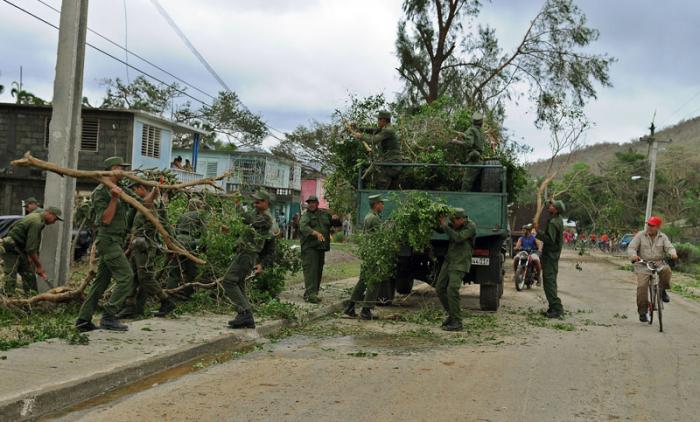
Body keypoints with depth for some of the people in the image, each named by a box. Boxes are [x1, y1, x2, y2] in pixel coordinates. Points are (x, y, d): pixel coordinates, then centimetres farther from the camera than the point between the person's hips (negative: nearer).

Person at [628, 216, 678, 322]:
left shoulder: (663, 237, 6)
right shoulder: (640, 235, 0)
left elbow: (669, 247, -3)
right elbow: (631, 248, -6)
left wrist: (672, 253, -28)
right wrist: (634, 255, -29)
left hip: (659, 263, 1)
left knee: (666, 270, -32)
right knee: (642, 286, -17)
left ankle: (662, 290, -3)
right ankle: (642, 312, -4)